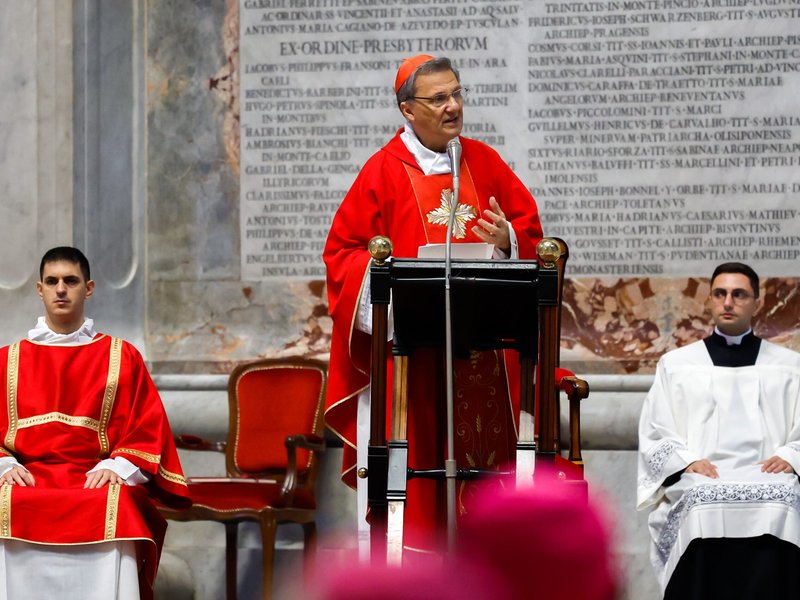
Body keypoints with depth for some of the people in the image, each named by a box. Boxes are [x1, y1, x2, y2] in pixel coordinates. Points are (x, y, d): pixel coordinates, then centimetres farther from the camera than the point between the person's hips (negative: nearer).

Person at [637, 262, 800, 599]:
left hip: (768, 479, 0)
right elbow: (655, 436, 14)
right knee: (704, 507, -36)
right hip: (700, 481, 0)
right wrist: (687, 461, -6)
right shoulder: (676, 364, 21)